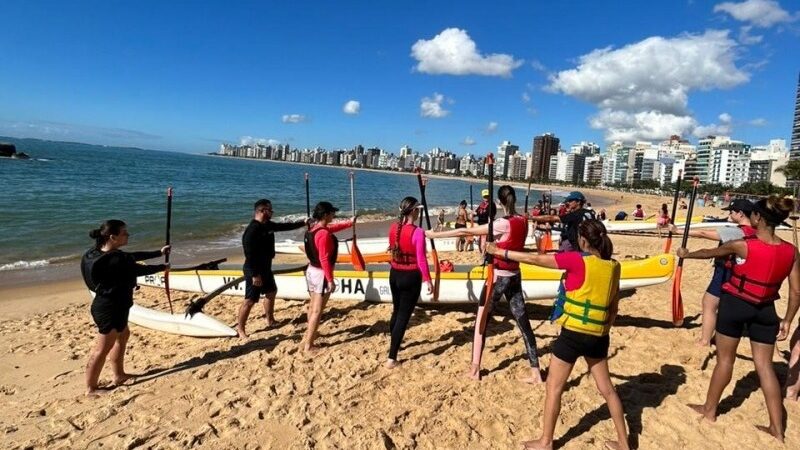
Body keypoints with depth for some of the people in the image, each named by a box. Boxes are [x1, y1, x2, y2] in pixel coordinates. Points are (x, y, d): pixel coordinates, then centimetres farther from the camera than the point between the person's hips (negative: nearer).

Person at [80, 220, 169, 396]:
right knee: (102, 349, 2)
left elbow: (132, 257, 11)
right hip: (109, 308, -11)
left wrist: (159, 252, 17)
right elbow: (139, 269, -15)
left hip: (111, 306, 11)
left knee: (123, 335, 25)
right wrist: (162, 267, 2)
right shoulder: (115, 259, -27)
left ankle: (119, 375, 38)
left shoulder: (102, 254, 3)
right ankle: (91, 388, 16)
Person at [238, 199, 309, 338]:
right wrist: (255, 274, -25)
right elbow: (249, 254, -25)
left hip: (266, 268, 10)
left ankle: (270, 321, 40)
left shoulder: (267, 225, 5)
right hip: (254, 271, -10)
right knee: (250, 300, -4)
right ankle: (240, 330, 8)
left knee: (271, 292, 24)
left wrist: (303, 223, 18)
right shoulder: (252, 230, -23)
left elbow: (284, 226, 20)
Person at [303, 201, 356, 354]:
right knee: (317, 311, -2)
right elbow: (324, 259, -25)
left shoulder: (314, 229, 6)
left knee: (313, 307, 24)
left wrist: (350, 222, 36)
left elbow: (333, 227, 25)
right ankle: (308, 346, 3)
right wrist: (330, 280, -21)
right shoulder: (324, 234, -23)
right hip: (321, 274, -10)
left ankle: (309, 334, 41)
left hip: (311, 271, 10)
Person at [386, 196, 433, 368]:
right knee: (404, 316, 0)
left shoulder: (393, 227, -1)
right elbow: (421, 260, -17)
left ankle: (393, 344, 43)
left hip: (394, 274, 6)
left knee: (396, 311, 24)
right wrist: (427, 280, -7)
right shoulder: (418, 232, -19)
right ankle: (391, 358, 1)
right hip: (411, 277, -6)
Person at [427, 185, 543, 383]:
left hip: (498, 277, -6)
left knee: (481, 321, 7)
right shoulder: (523, 221, 0)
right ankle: (536, 372, 14)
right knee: (524, 323, 9)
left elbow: (466, 232, -21)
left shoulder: (502, 224, -19)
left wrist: (434, 234, -16)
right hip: (514, 276, 6)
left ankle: (475, 369, 12)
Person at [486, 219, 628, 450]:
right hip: (598, 336, 6)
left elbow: (535, 260, -12)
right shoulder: (613, 266, 3)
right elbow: (613, 307, 10)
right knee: (607, 388, 21)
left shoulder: (577, 260, -16)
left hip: (573, 334, -6)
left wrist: (500, 252, -4)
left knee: (553, 388, 9)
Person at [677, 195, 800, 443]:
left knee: (725, 358, 11)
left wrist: (686, 254, 19)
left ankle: (709, 410, 27)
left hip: (735, 304, -4)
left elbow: (709, 253, 0)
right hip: (765, 309, 4)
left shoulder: (742, 246, -19)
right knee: (765, 365, 12)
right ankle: (777, 428, 19)